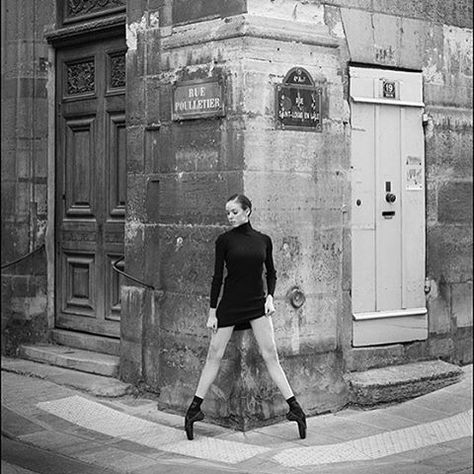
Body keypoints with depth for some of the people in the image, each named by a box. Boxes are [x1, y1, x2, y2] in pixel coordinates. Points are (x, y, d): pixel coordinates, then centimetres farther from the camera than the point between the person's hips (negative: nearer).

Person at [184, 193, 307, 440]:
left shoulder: (263, 240, 5)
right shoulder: (224, 240, -1)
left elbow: (271, 273, 15)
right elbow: (217, 277, -1)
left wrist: (270, 296, -1)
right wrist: (212, 312, -2)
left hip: (257, 305, 1)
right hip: (230, 304, -1)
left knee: (270, 355, -3)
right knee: (214, 355, 1)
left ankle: (294, 407, -2)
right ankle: (194, 407, 9)